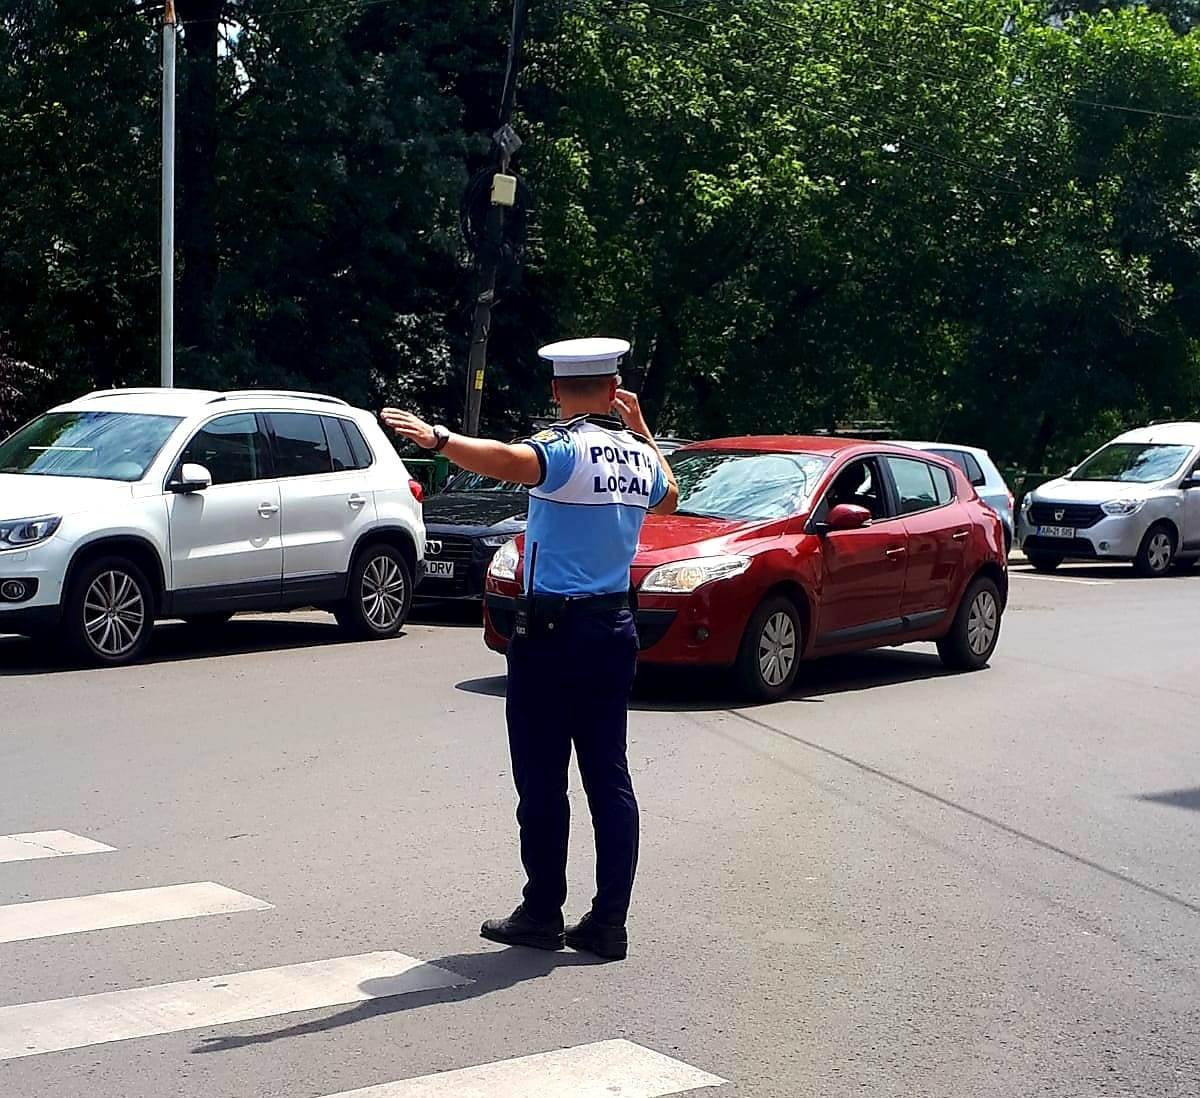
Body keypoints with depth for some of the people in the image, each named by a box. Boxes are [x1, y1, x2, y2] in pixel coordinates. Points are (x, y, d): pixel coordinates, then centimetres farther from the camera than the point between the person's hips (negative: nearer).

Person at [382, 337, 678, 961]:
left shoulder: (566, 449, -13)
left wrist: (437, 439, -43)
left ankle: (543, 914, 7)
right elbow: (667, 498, 31)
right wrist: (642, 431, 35)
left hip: (553, 630, -6)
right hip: (615, 628, 7)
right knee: (609, 778, 8)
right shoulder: (638, 455, 8)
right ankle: (609, 922, 9)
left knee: (542, 781, 1)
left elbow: (510, 463, -35)